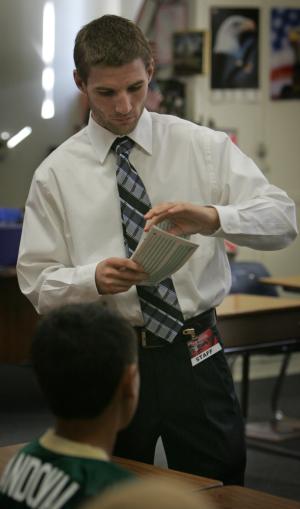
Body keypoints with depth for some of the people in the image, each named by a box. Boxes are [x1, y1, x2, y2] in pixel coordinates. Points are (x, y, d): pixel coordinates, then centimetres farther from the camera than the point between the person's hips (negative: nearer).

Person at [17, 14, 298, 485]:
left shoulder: (203, 146, 0)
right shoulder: (57, 173, 0)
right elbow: (37, 283, -2)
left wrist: (213, 217, -29)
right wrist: (94, 279, -22)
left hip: (195, 354, 0)